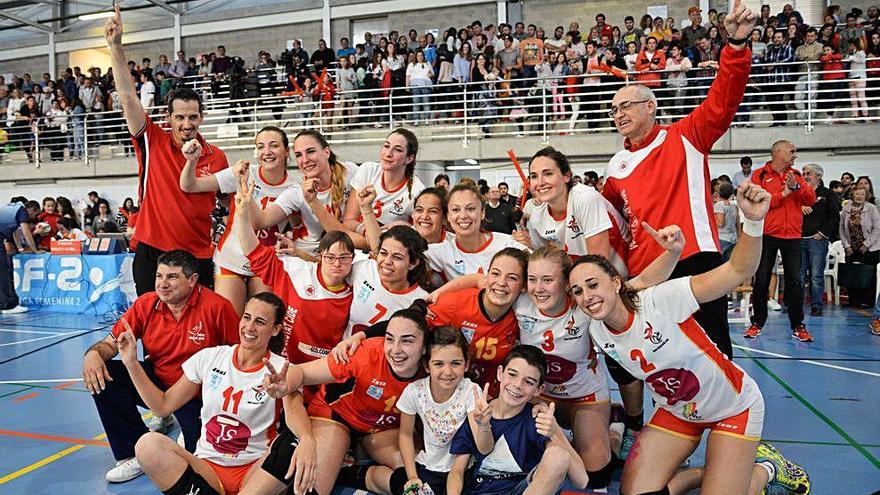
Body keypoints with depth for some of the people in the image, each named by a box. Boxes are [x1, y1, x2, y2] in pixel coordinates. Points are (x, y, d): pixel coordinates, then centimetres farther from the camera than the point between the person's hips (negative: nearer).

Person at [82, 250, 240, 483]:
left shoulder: (217, 307, -19)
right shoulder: (146, 304, -5)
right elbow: (112, 342, 3)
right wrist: (92, 354, -21)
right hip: (157, 381, 5)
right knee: (102, 376, -13)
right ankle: (134, 455, 0)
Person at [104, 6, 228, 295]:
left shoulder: (216, 157, 1)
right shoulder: (153, 142, -1)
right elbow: (128, 97, -8)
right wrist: (115, 45, -13)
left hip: (198, 258, 0)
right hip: (151, 253, 0)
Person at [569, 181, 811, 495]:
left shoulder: (658, 301, -30)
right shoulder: (597, 334, -13)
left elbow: (738, 271, -34)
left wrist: (753, 221, -47)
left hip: (734, 406, -5)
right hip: (677, 413, 5)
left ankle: (767, 469, 23)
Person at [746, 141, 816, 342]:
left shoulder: (796, 176, 13)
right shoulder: (760, 175, 1)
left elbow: (811, 200, 2)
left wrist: (796, 187, -14)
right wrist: (783, 194, -14)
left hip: (792, 236, 3)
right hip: (767, 235, -3)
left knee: (795, 282, 3)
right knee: (761, 280, 2)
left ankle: (797, 326, 12)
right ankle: (757, 323, 13)